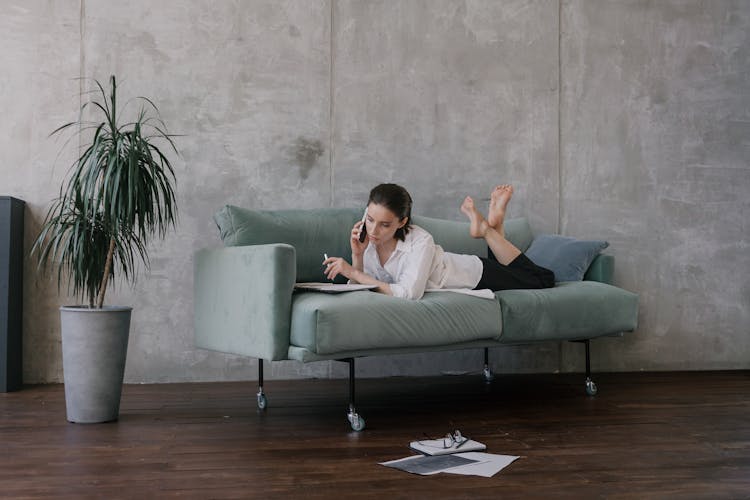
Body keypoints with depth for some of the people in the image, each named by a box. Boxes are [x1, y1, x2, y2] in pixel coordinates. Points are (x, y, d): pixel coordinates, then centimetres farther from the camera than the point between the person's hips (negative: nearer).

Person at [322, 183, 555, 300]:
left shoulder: (420, 242, -40)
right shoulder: (367, 242, -22)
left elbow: (409, 293, -50)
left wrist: (354, 273, -48)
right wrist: (357, 257, -35)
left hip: (477, 275, -6)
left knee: (545, 280, 17)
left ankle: (489, 227, 22)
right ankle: (487, 226, 31)